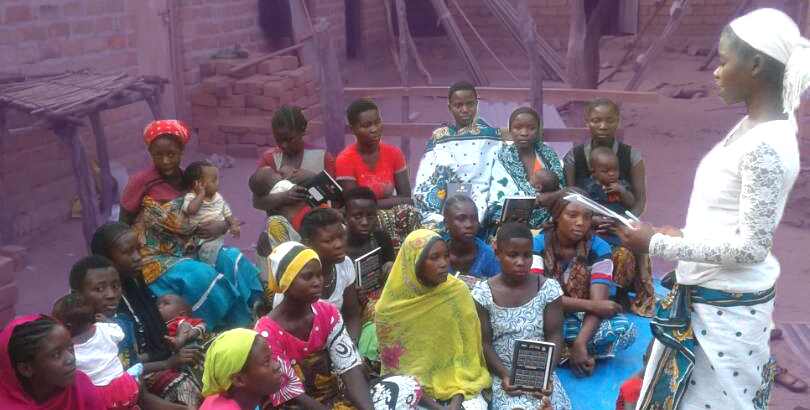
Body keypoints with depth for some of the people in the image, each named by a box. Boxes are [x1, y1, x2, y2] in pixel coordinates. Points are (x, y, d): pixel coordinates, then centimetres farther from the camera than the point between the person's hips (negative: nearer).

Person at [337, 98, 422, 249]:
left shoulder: (393, 153, 2)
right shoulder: (345, 160, -12)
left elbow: (407, 198, -2)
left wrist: (372, 203, -15)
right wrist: (392, 200, -12)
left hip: (391, 215, 4)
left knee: (409, 213, -26)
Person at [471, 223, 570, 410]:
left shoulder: (549, 288, -1)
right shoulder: (482, 293, -3)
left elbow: (555, 337, 0)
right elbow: (484, 343, -1)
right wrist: (504, 374, -15)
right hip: (504, 373, -1)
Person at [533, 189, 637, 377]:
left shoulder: (599, 248, -10)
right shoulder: (537, 245, -12)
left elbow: (598, 302, -19)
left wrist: (580, 342, -35)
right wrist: (590, 305, -27)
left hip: (583, 319, 2)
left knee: (624, 329, -28)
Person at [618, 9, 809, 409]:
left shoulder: (765, 146, -23)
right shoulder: (752, 128, 5)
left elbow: (751, 247, -24)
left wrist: (658, 244, -21)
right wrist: (682, 235, 6)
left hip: (727, 307, -9)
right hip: (705, 297, 9)